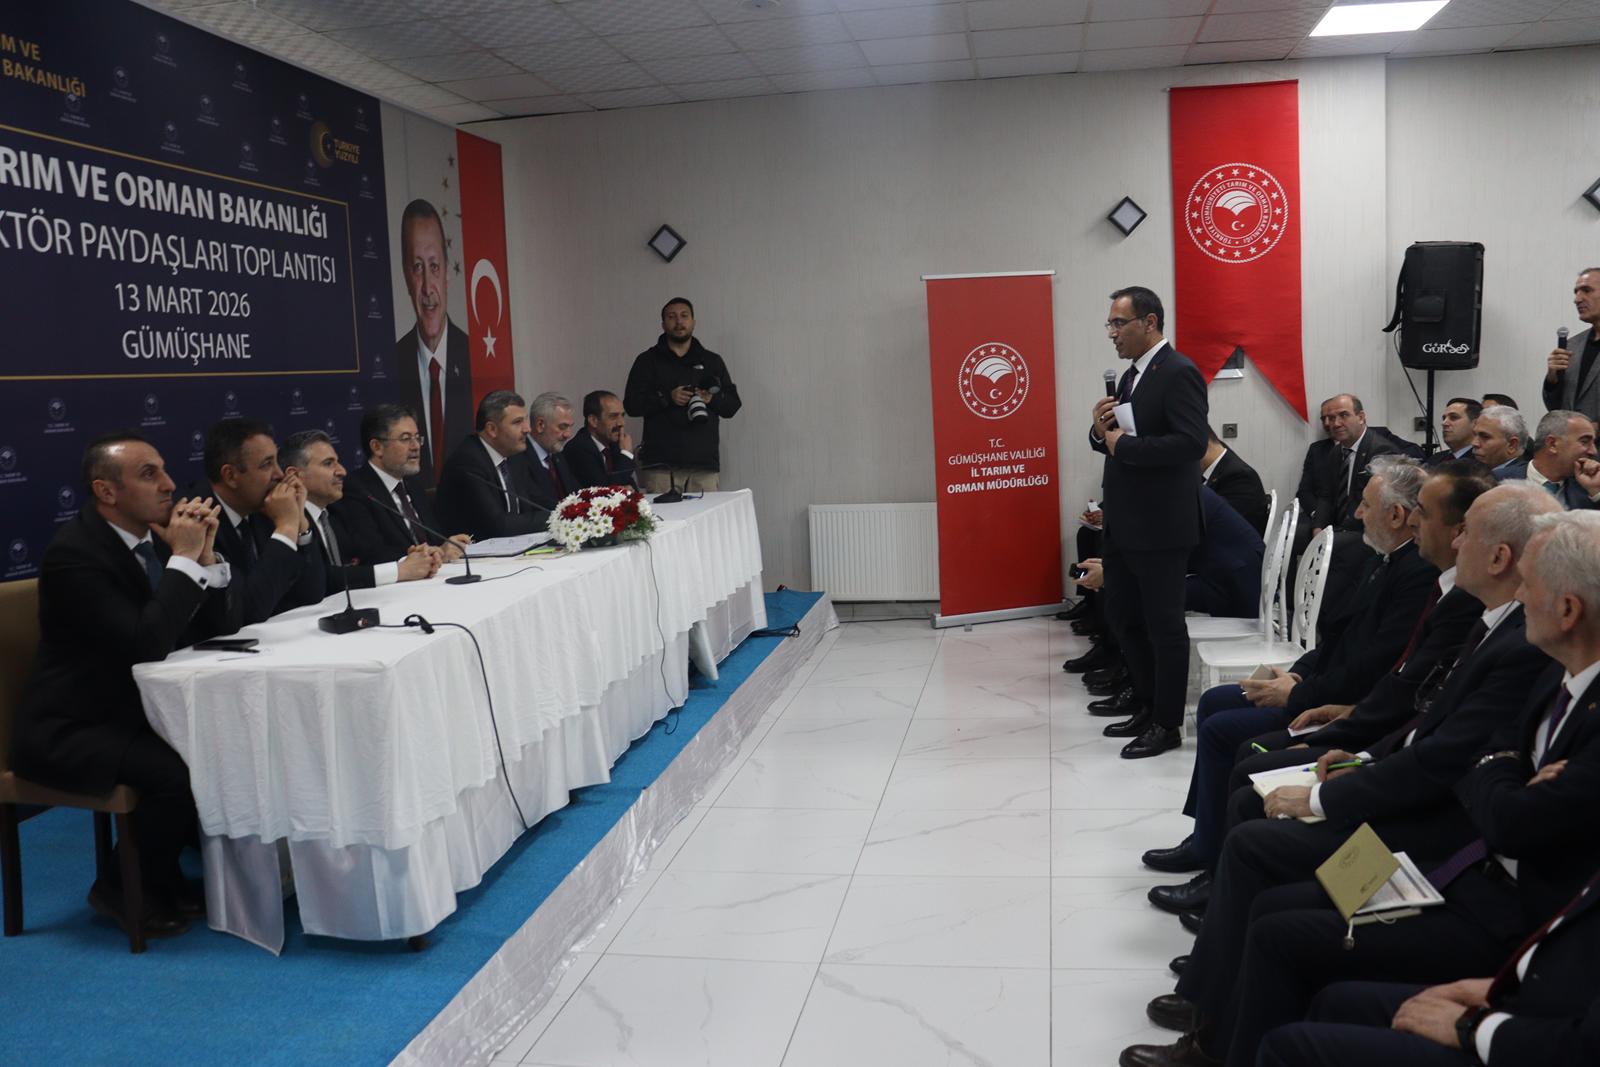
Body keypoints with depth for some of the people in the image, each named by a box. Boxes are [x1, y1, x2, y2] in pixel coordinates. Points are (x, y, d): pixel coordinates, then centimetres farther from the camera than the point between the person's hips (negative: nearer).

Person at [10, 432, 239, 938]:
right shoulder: (73, 553, -20)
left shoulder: (155, 537, 3)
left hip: (136, 712, 8)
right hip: (69, 732, -8)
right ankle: (125, 891, -2)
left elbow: (220, 629, 2)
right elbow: (146, 644, -31)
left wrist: (205, 554, -12)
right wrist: (184, 558, -24)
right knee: (180, 771, -28)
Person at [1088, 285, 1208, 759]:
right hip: (1124, 524, 10)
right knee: (1121, 617, 17)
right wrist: (1101, 431, -2)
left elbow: (1191, 442, -25)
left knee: (1164, 625, 2)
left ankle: (1167, 724, 15)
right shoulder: (1131, 375, 15)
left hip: (1160, 525, -9)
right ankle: (1151, 706, 32)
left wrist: (1124, 444, -20)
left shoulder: (1178, 373, -14)